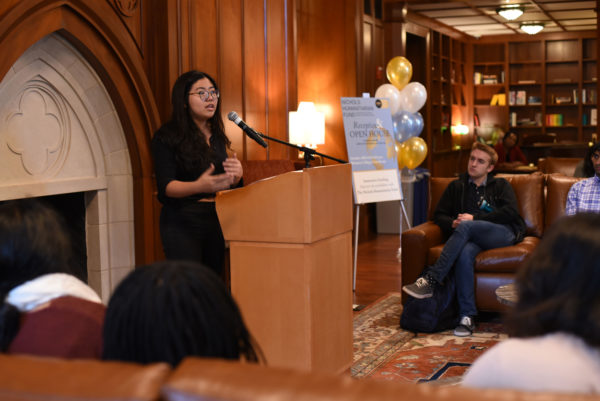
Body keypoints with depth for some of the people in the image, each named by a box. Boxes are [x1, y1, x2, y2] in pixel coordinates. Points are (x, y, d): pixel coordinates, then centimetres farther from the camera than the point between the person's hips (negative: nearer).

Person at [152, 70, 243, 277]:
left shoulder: (217, 136, 13)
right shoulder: (166, 137, -6)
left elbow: (229, 182, 18)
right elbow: (166, 186, -13)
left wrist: (236, 174, -7)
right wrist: (199, 186, -32)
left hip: (215, 220, 6)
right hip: (182, 223, -6)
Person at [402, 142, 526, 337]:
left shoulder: (501, 185, 19)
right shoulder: (456, 187, 27)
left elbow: (510, 212, 1)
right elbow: (439, 215, 21)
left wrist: (475, 218, -7)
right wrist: (453, 223, -4)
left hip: (504, 234, -2)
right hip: (474, 238, 2)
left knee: (466, 227, -33)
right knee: (464, 254, -36)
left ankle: (430, 279, -39)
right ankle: (467, 317, -39)